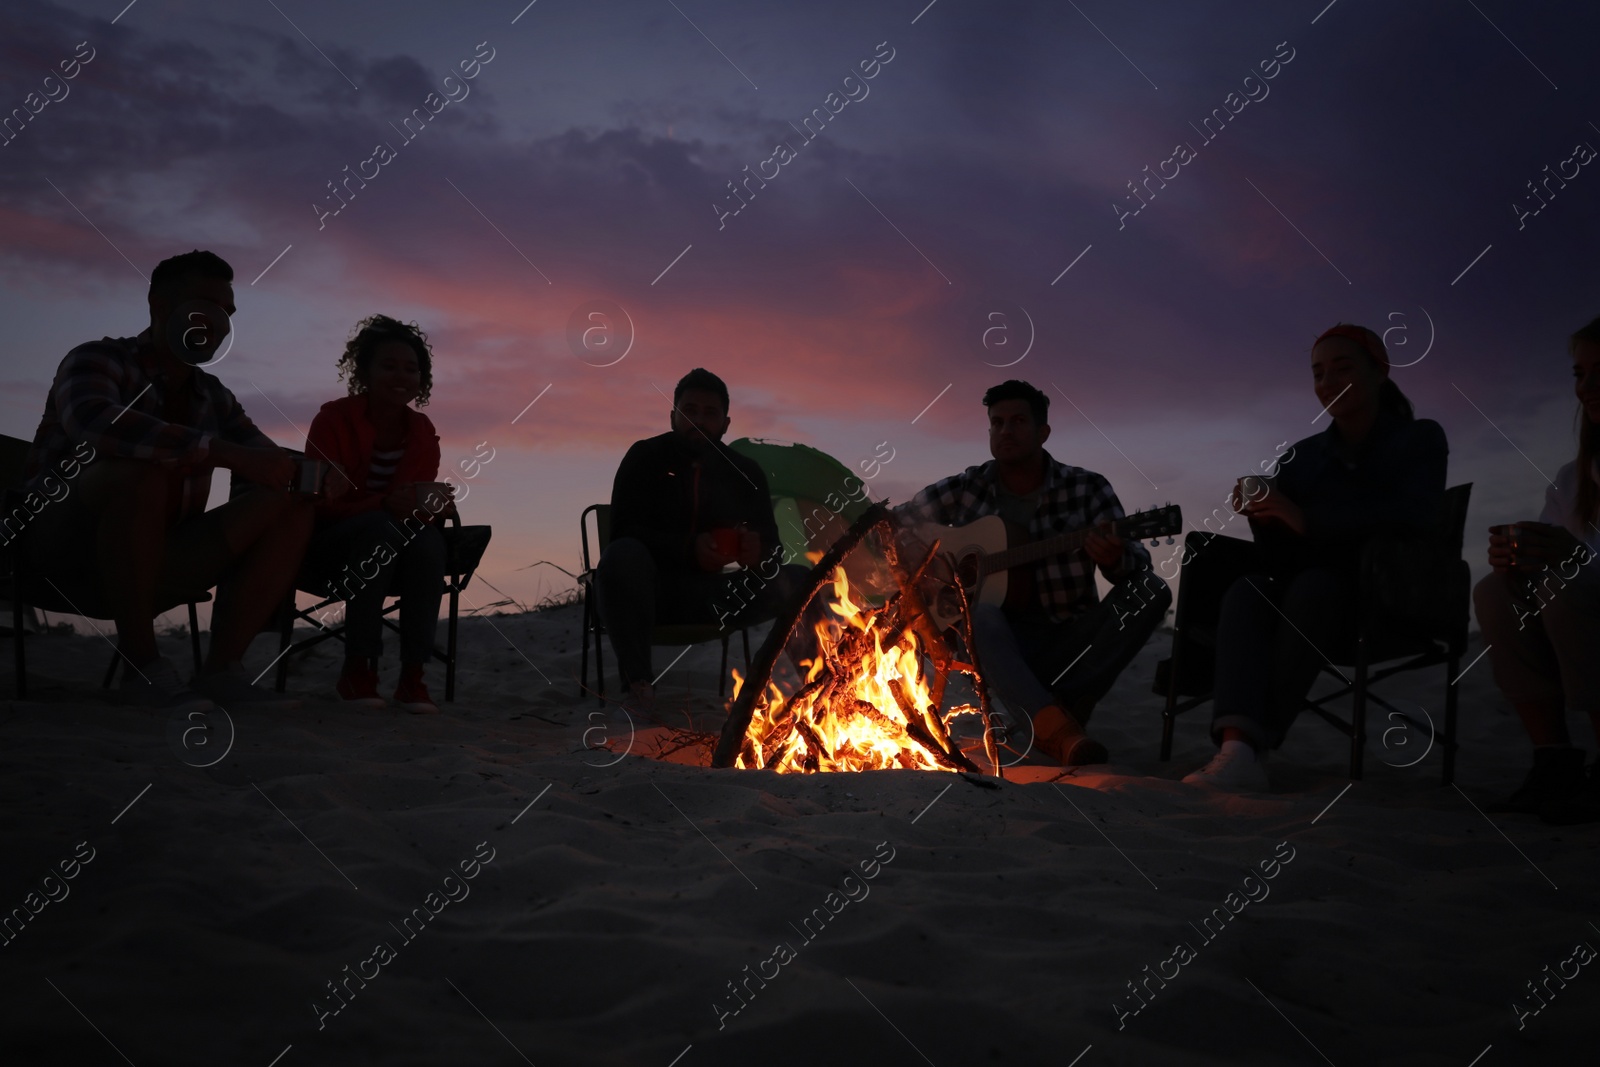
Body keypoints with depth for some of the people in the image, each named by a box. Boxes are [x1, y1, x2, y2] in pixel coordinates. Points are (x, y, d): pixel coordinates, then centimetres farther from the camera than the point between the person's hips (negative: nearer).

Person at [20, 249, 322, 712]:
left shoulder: (212, 396, 10)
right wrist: (226, 453, -38)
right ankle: (141, 667, -28)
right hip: (67, 558, -6)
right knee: (143, 471, -35)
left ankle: (220, 670, -16)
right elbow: (93, 422, -33)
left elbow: (274, 468, 10)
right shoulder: (98, 360, -9)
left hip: (150, 564, 7)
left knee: (291, 506, -7)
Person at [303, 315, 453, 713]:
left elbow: (422, 503, 0)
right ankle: (357, 669, -30)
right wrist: (386, 505, -35)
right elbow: (320, 504, -18)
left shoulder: (422, 432, 1)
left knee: (428, 537, -32)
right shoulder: (334, 419, -12)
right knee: (381, 526, -37)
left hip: (392, 559, 3)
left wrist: (433, 506, -26)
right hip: (331, 547, -3)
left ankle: (413, 674, -29)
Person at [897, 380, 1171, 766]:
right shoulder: (963, 490, 2)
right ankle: (1058, 732, -52)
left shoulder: (1087, 489, 1)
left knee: (1152, 590, -20)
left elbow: (1140, 564, -8)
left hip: (1070, 642, 1)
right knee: (982, 615, -35)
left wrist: (1115, 559, -33)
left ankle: (1061, 707, -27)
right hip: (999, 643, -1)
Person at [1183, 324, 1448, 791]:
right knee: (1244, 590, -29)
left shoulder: (1419, 439, 3)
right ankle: (1238, 745, -50)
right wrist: (1263, 517, -14)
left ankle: (1254, 747, -39)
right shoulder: (1302, 455, 14)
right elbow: (1281, 554, 9)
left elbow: (1418, 514, -18)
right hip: (1307, 590, 4)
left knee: (1312, 588, -35)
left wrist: (1309, 520, -24)